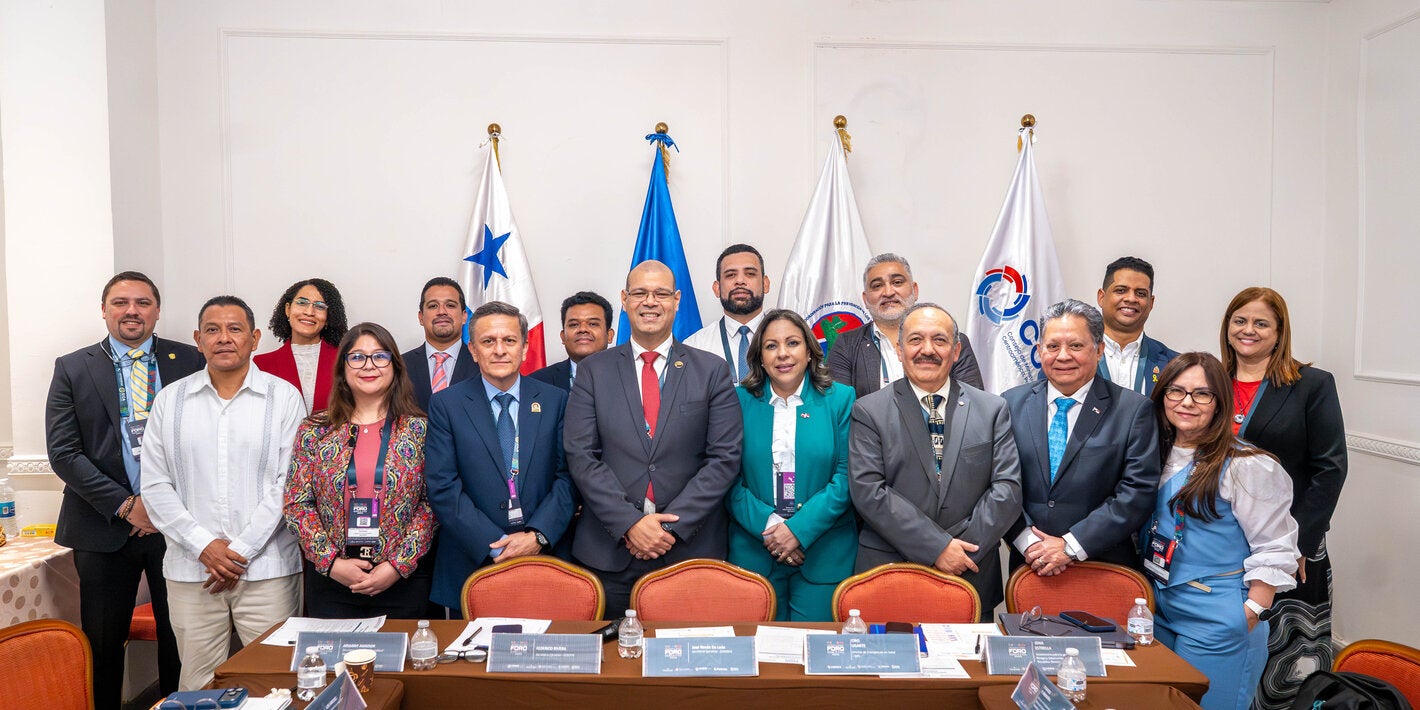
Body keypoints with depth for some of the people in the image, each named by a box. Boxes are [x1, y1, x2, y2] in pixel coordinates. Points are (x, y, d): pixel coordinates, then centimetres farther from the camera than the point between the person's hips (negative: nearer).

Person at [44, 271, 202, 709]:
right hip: (104, 526, 1)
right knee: (102, 644, 9)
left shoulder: (190, 362, 3)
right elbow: (63, 452, -2)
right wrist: (125, 505, -11)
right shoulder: (72, 369, 4)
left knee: (181, 639, 7)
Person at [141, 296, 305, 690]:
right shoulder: (170, 400, 8)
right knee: (199, 686, 10)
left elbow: (288, 484, -4)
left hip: (267, 569, -2)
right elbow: (156, 486, 5)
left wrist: (241, 550, -9)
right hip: (191, 570, 2)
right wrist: (203, 546, -6)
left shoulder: (284, 397, 0)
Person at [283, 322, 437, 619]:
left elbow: (432, 504, -3)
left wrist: (398, 565, -11)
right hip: (330, 579, 1)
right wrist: (331, 562, -9)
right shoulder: (314, 431, 4)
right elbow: (296, 504, 2)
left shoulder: (419, 429, 0)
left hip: (403, 580, -1)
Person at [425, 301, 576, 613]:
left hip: (545, 556, 1)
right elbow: (443, 488, -7)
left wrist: (538, 535, -14)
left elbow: (568, 477, 0)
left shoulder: (555, 401, 4)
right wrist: (497, 545, -15)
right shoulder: (446, 406, 0)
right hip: (471, 563, -1)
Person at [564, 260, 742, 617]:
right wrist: (629, 523, -12)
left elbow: (725, 457, -2)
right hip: (609, 549, 1)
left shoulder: (712, 371, 3)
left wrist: (673, 524, -11)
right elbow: (581, 455, -1)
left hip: (691, 548, 0)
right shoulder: (593, 370, 5)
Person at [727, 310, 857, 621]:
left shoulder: (840, 399, 1)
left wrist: (800, 529, -14)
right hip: (754, 553, 1)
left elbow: (847, 475, -5)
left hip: (824, 555, 0)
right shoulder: (740, 400, 3)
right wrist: (767, 527, -13)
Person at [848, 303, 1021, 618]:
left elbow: (1007, 488, -1)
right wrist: (936, 547, -16)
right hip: (888, 577, -1)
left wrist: (962, 550, -12)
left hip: (971, 579, 2)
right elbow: (867, 491, -10)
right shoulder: (869, 411, -1)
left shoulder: (993, 410, 5)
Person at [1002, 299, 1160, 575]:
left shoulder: (1134, 410, -5)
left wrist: (1071, 545, -16)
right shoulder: (1012, 403, 2)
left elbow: (1138, 491, -11)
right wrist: (1026, 540, -13)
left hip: (1105, 568, -2)